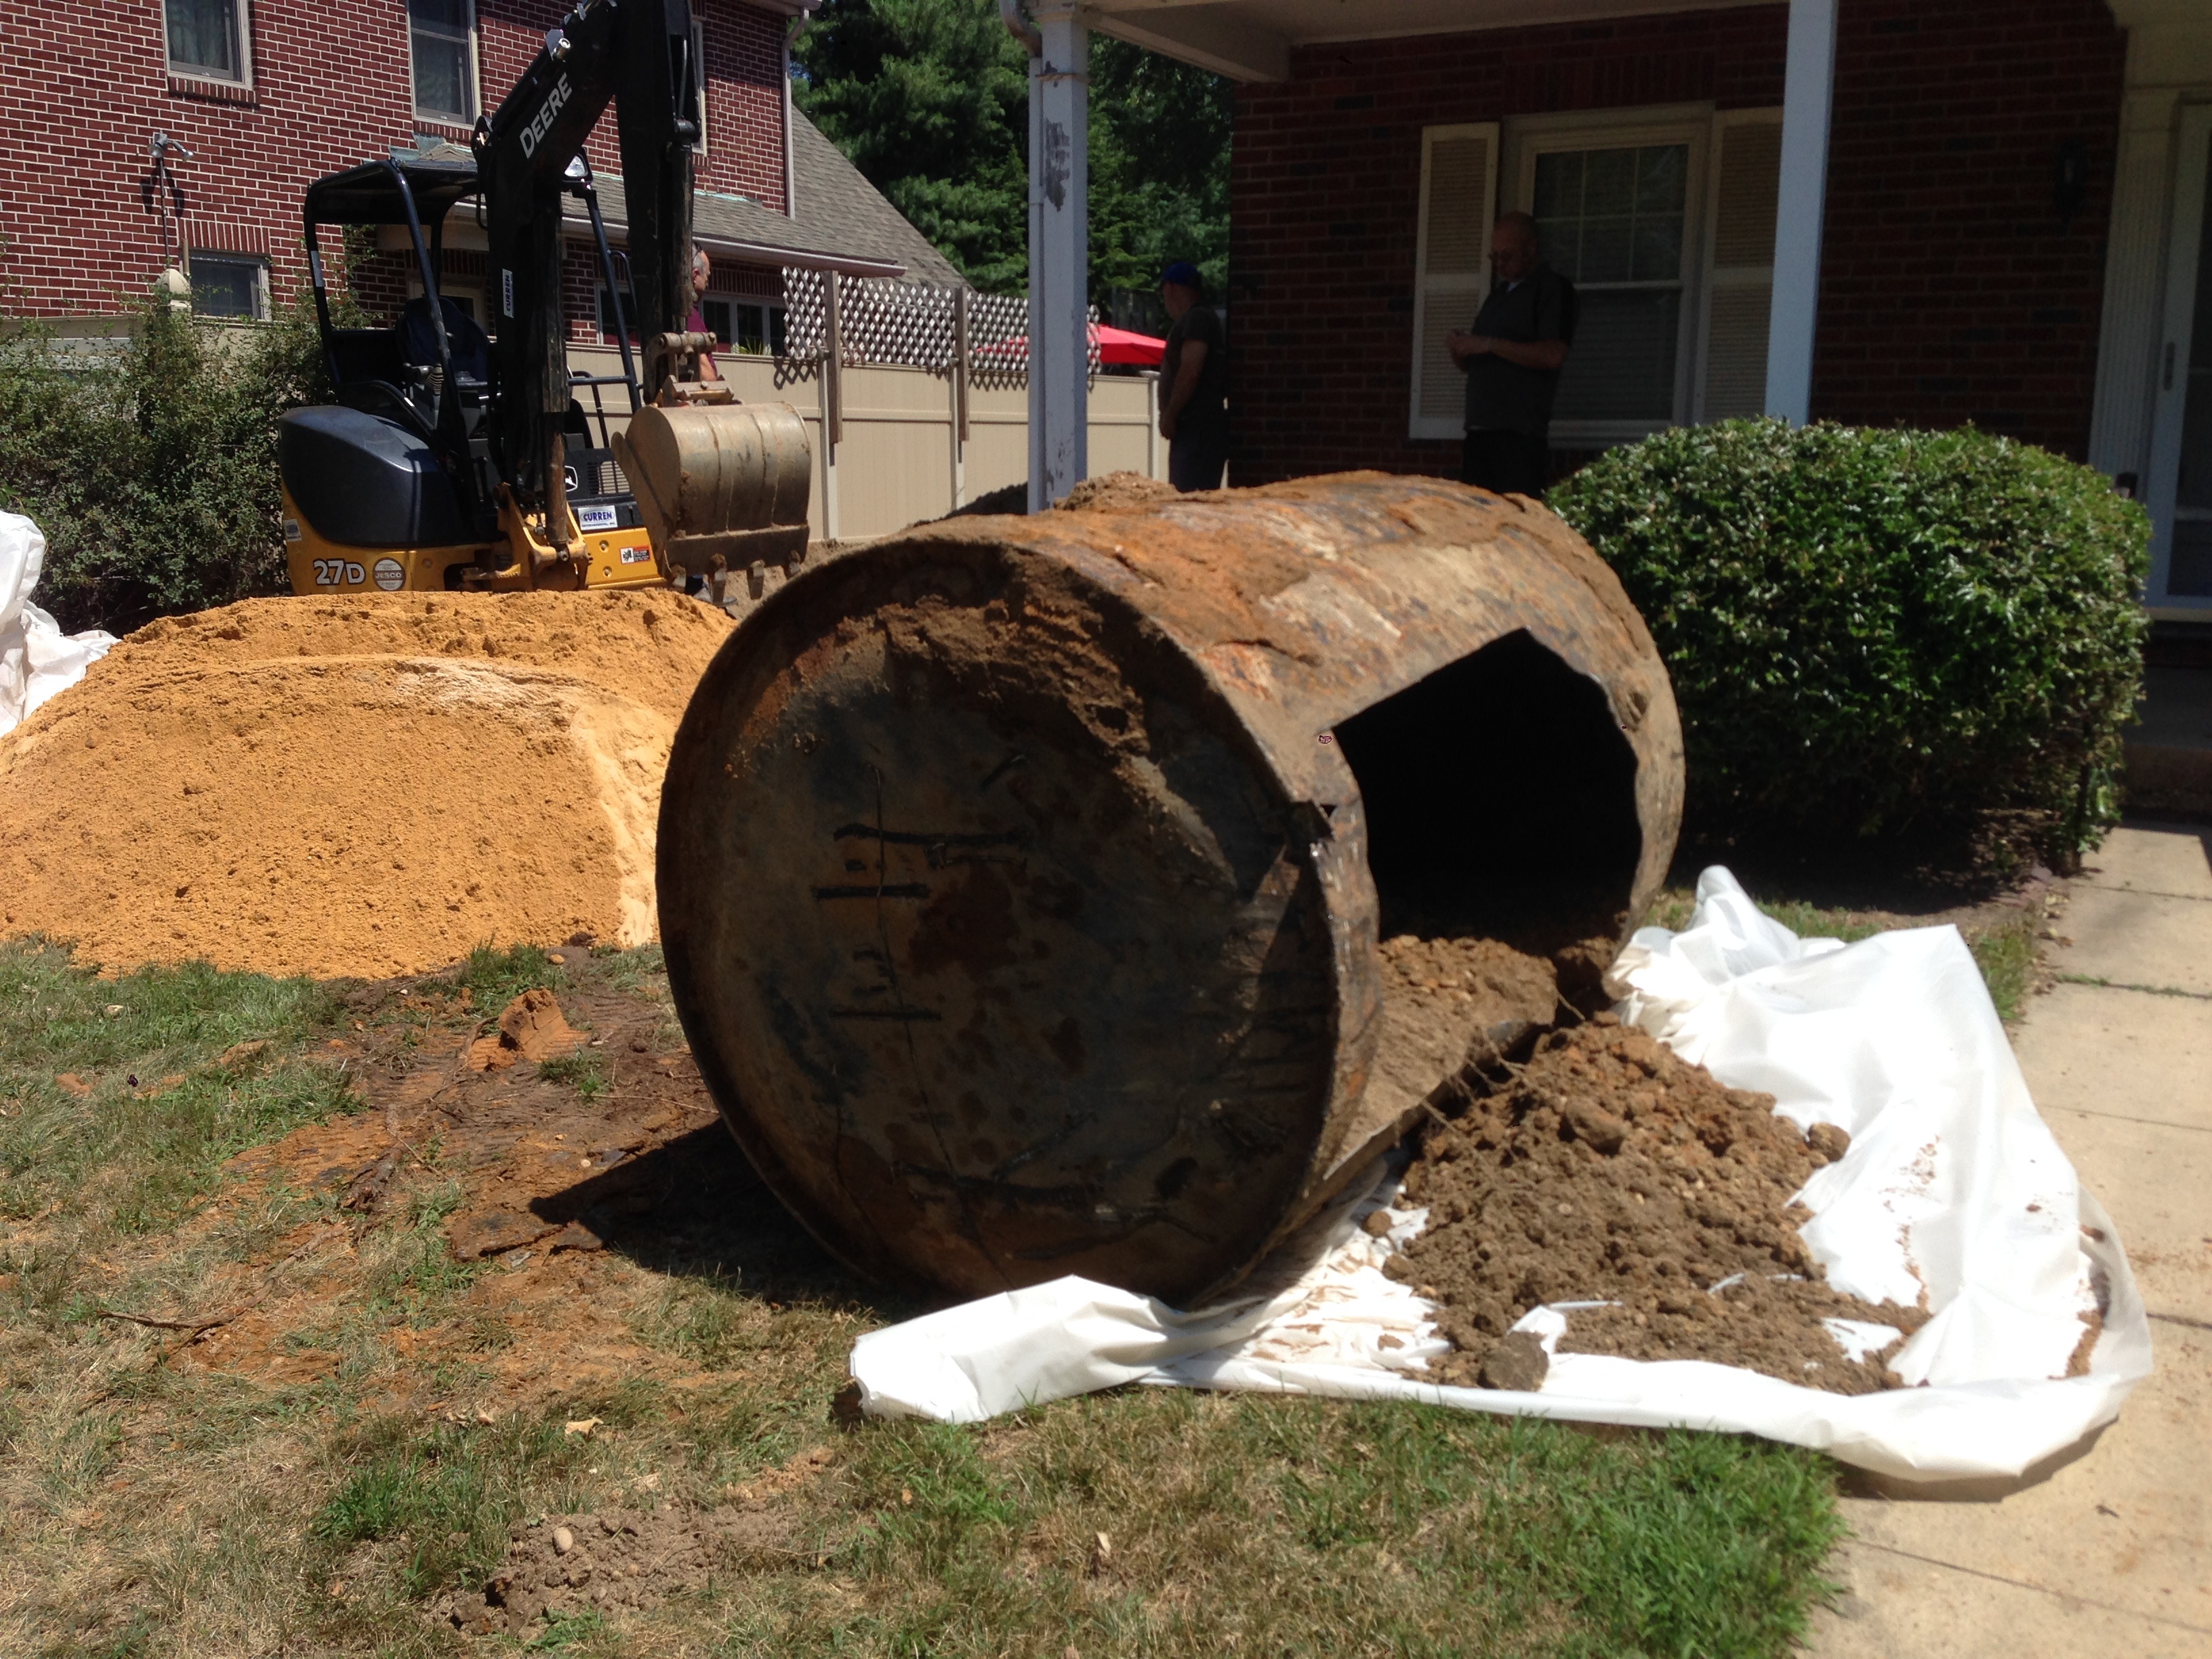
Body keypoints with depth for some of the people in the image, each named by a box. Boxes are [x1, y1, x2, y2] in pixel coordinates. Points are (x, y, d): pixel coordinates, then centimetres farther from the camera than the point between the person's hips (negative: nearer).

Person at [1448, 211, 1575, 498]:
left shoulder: (1553, 288, -1)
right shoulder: (1499, 291, 23)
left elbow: (1553, 355, -15)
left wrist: (1489, 344, -16)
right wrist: (1459, 349, 3)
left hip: (1520, 433, -7)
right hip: (1480, 428, 7)